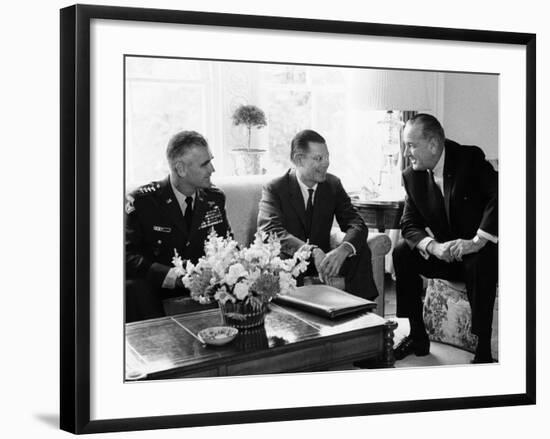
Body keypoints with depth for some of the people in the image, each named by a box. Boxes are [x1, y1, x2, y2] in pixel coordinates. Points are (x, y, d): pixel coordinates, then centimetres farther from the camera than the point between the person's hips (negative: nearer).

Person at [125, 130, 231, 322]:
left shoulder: (215, 199, 8)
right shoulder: (142, 201, -7)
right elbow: (127, 255, -15)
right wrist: (173, 276, -30)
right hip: (158, 288, -3)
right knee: (133, 288, -34)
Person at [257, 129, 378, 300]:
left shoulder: (333, 184, 2)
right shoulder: (274, 189, -11)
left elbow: (356, 224, -7)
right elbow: (271, 231, -27)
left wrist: (342, 250, -32)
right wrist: (313, 252, -43)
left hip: (322, 259, 4)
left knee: (361, 251, -20)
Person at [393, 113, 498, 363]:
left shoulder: (470, 159, -14)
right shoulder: (412, 176, 0)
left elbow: (497, 197, -25)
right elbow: (410, 224, -2)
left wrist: (477, 241, -33)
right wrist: (434, 247, -22)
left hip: (481, 251, -5)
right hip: (444, 255, 5)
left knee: (480, 263, -37)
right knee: (402, 252, -16)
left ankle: (483, 350, -26)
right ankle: (417, 336, -7)